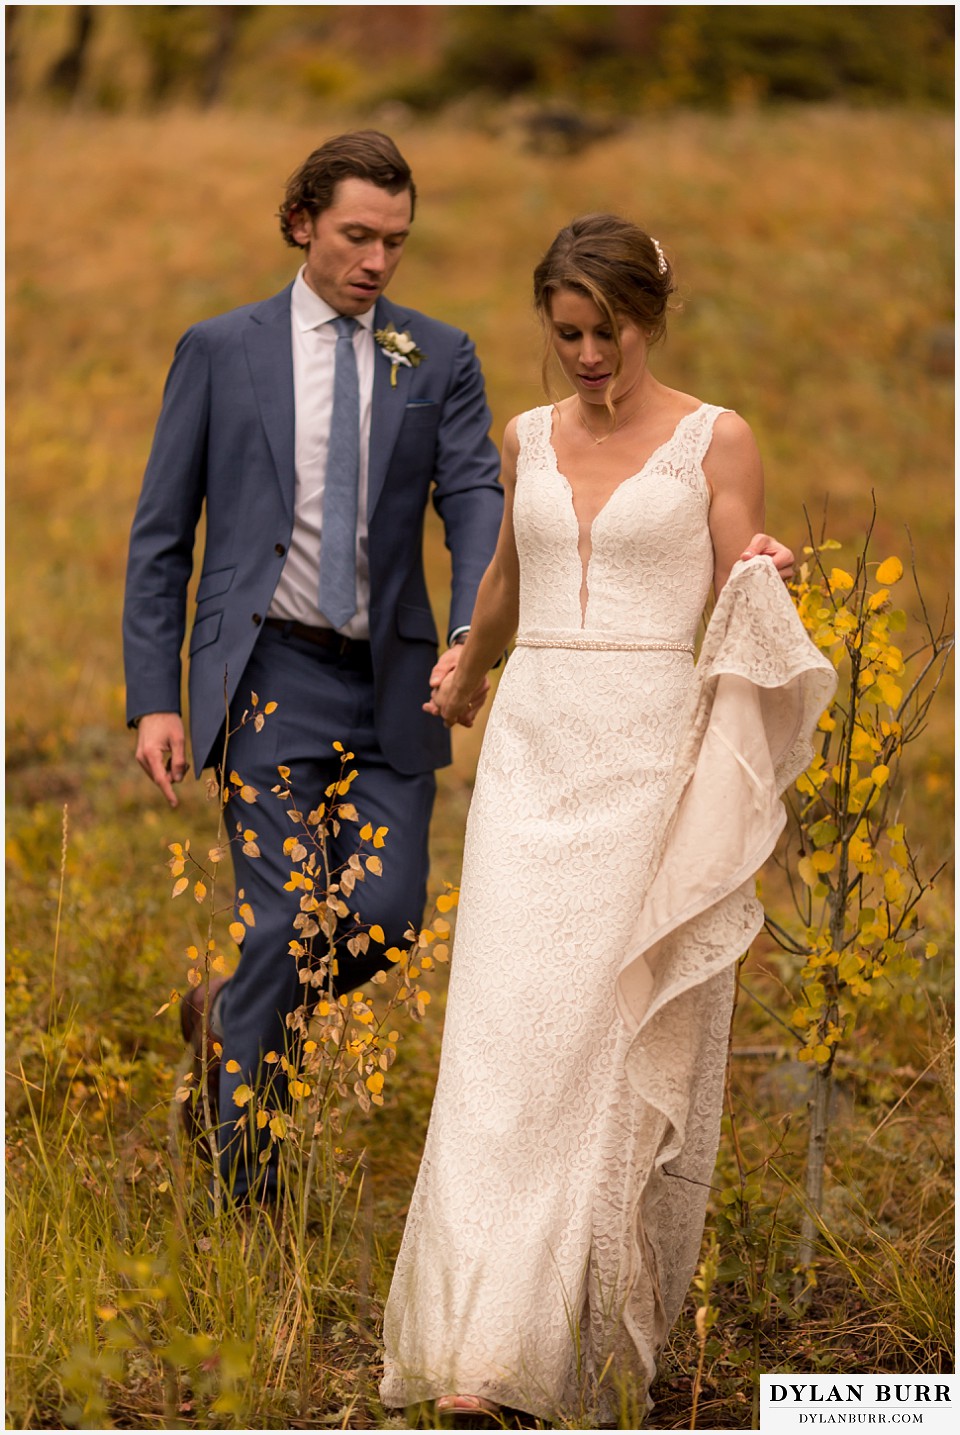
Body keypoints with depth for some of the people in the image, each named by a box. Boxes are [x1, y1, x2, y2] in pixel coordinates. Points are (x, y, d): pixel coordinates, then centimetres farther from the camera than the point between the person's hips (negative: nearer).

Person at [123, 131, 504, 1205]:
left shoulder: (439, 360, 8)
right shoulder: (221, 352, 4)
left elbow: (476, 501, -4)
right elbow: (160, 537, 5)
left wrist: (474, 636, -24)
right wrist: (154, 700, -3)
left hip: (393, 680, 3)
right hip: (274, 674, -2)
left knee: (389, 914, -3)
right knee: (286, 919, -7)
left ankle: (230, 1016, 29)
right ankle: (244, 1179, 10)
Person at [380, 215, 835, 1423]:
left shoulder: (715, 441, 0)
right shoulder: (528, 440, 11)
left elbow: (741, 617, 0)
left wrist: (763, 580, -22)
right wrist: (463, 674, 44)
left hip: (652, 756, -3)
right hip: (533, 748, 3)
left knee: (623, 1038, -3)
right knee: (507, 1031, -7)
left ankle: (609, 1330, 9)